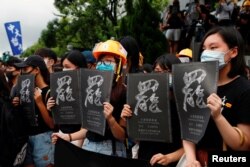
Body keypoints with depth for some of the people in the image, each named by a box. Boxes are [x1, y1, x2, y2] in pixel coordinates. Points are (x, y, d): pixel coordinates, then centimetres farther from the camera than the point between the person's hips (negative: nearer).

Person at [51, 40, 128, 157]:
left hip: (111, 149, -5)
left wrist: (110, 118, -27)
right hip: (88, 145, 5)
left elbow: (123, 136, -11)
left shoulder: (124, 93, -11)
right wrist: (69, 137, 6)